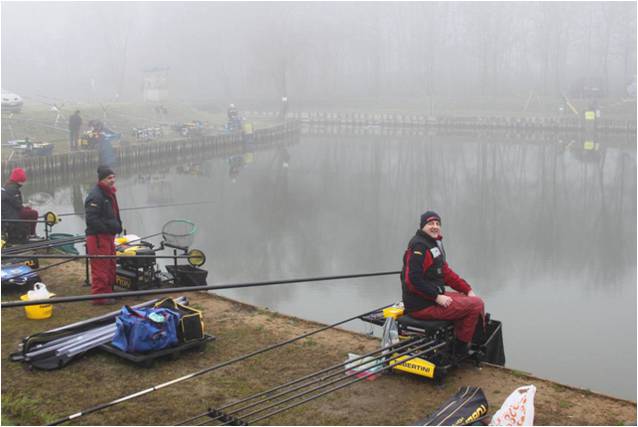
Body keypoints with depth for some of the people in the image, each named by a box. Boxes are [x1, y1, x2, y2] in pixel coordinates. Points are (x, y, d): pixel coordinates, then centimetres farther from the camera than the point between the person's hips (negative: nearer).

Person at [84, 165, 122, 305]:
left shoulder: (110, 194, 16)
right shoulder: (95, 196, -17)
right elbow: (92, 220, -22)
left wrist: (117, 226, 12)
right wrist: (108, 228, -19)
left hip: (108, 236, 10)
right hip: (98, 236, -10)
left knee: (110, 266, 18)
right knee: (100, 267, -6)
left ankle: (108, 292, 29)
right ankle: (99, 296, 1)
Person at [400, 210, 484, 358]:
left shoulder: (435, 243, 15)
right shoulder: (418, 246, -17)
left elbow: (445, 272, 17)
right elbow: (412, 280, -24)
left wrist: (467, 289, 10)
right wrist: (437, 297, -21)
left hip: (434, 297, 10)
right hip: (422, 306, -10)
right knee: (476, 304, -9)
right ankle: (460, 349, 4)